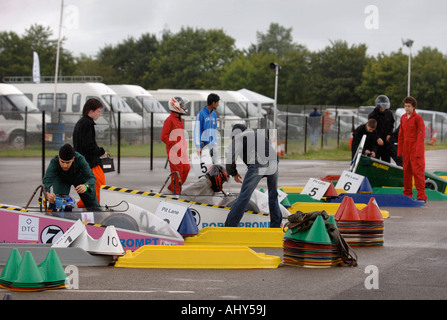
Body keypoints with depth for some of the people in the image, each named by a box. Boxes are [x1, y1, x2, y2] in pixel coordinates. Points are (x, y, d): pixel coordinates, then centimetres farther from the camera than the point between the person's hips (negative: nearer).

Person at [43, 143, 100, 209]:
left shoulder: (80, 159, -40)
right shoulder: (54, 162, -39)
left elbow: (92, 178, -43)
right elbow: (47, 180, -49)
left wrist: (86, 186, -66)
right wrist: (48, 194, -71)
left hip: (80, 178, 0)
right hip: (61, 179, 0)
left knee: (93, 205, 5)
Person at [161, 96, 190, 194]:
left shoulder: (180, 119, 17)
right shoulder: (169, 120, -11)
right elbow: (163, 136, -13)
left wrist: (184, 145, 15)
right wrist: (174, 146, -15)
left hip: (182, 150, 9)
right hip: (174, 150, -9)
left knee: (186, 168, 6)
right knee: (177, 170, -6)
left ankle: (172, 187, 19)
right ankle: (176, 191, 2)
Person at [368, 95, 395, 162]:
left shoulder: (389, 114, 7)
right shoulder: (372, 115, -7)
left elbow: (391, 126, 18)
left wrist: (389, 134, 0)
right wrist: (377, 138, -22)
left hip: (386, 140, 4)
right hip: (376, 142, -4)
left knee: (386, 159, 6)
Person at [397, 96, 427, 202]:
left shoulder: (418, 118, -7)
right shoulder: (403, 118, 13)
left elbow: (421, 135, -11)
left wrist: (418, 151, -17)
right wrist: (399, 151, 15)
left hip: (416, 149, -7)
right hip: (406, 149, 7)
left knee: (417, 171, -9)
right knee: (406, 171, 9)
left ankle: (421, 195, -8)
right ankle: (407, 194, 17)